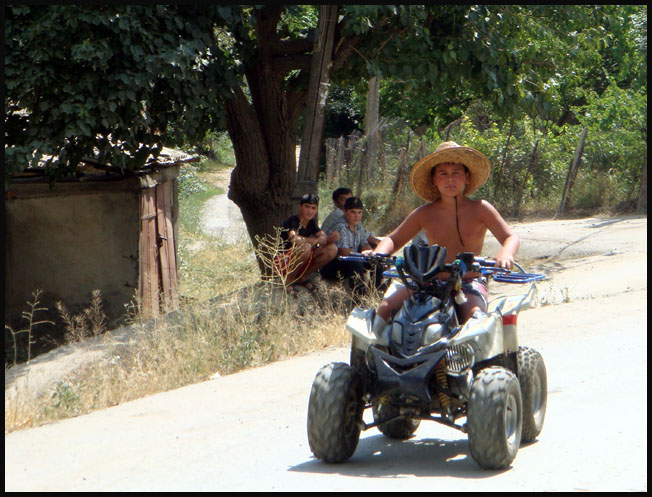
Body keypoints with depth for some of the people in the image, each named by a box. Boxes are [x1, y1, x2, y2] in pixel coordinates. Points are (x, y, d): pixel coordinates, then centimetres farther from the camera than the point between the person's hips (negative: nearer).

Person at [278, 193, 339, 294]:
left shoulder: (311, 223, 8)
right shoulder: (292, 221, -15)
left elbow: (323, 236, -7)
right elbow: (295, 239, -34)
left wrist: (329, 238, -32)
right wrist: (318, 241, -36)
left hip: (302, 264, 7)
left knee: (332, 249, -10)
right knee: (306, 247, -37)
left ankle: (302, 278, 2)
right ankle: (289, 280, -15)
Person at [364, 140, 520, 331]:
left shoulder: (480, 209, 0)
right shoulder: (424, 214, 6)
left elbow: (511, 237, -5)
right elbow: (394, 239, 12)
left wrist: (505, 254, -30)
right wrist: (377, 253, -12)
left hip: (469, 282, -2)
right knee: (386, 307, -20)